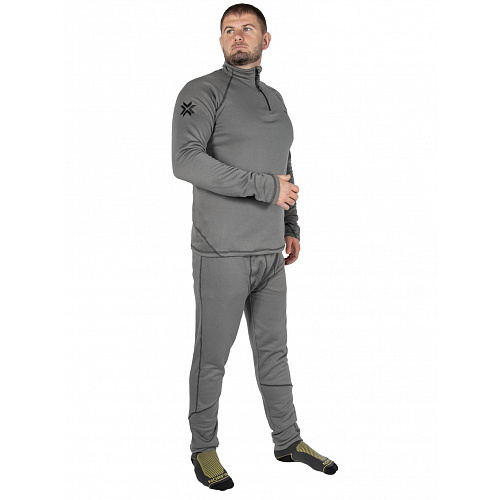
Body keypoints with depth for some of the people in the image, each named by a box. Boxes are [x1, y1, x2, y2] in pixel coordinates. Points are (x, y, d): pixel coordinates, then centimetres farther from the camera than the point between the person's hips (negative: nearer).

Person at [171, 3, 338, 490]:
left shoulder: (274, 99, 17)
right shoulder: (203, 91, -7)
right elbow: (186, 161, -22)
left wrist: (291, 226, 17)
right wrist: (266, 187, -21)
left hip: (270, 253, 7)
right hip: (222, 253, -7)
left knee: (273, 350, 16)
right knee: (213, 356, 4)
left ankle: (288, 440, 29)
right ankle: (204, 447, 21)